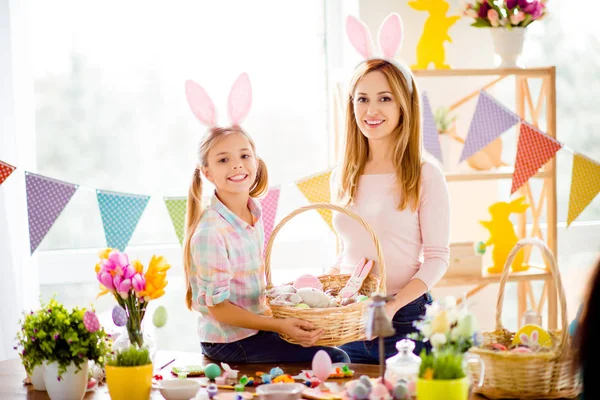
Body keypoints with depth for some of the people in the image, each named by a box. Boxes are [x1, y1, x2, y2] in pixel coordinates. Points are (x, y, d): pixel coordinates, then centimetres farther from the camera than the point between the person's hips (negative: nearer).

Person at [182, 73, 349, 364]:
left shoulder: (254, 212, 4)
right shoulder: (210, 233, -22)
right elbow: (218, 306, -20)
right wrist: (278, 326, -24)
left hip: (255, 327, 8)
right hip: (228, 345, -8)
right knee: (335, 361, -14)